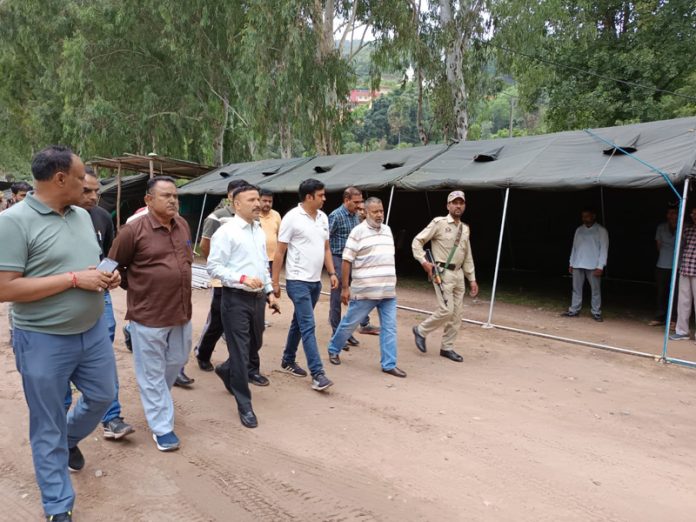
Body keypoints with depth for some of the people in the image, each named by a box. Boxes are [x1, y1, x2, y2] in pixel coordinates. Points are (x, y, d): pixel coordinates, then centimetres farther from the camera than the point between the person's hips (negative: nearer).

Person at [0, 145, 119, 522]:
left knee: (102, 396, 22)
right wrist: (74, 279, -24)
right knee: (48, 426, 10)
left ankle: (69, 440, 52)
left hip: (93, 331, 7)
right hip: (44, 341, -6)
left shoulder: (83, 215, 6)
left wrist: (105, 277, -4)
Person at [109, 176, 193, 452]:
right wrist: (136, 287, 1)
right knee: (152, 373, 7)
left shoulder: (183, 225, 4)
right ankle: (162, 427, 20)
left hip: (181, 311, 6)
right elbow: (113, 266, -4)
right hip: (148, 314, -6)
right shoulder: (134, 230, -14)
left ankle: (155, 400, 48)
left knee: (176, 362, 21)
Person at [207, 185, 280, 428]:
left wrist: (269, 291, 13)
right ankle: (245, 405, 13)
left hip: (257, 297, 8)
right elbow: (214, 266, -15)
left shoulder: (259, 230, 12)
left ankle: (226, 370, 48)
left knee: (255, 346, 20)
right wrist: (242, 278, -22)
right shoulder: (226, 232, -11)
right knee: (240, 352, 0)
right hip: (236, 299, -7)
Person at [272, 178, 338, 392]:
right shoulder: (292, 217, -11)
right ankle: (317, 373, -8)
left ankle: (288, 360, 33)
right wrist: (275, 282, -10)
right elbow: (280, 251, -9)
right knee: (308, 326, -9)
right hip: (298, 281, -7)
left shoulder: (323, 217, 9)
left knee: (299, 322, 18)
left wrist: (332, 272, 7)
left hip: (315, 281, 7)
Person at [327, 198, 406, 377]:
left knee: (389, 328, 4)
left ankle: (389, 364, 12)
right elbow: (346, 260, -9)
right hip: (364, 291, -5)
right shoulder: (358, 232, -9)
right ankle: (333, 349, 31)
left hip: (388, 291, 5)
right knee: (349, 323, 9)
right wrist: (345, 287, -10)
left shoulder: (387, 230, 11)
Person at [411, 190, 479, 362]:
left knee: (456, 314, 7)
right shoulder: (439, 223, -6)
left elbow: (468, 257, 18)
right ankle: (421, 330, 9)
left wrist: (472, 279, 14)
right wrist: (424, 261, -18)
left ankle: (447, 348, 18)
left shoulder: (465, 229, 14)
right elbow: (417, 241, -7)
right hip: (442, 272, -7)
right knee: (446, 310, -13)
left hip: (459, 274, 7)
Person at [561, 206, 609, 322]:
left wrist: (600, 266, -13)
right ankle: (574, 310, 11)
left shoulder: (601, 230, -1)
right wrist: (571, 263, 11)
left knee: (596, 290, 2)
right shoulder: (579, 230, 12)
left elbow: (604, 249, -6)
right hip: (578, 265, 4)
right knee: (576, 289, 6)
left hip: (593, 266, -4)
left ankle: (596, 313, 7)